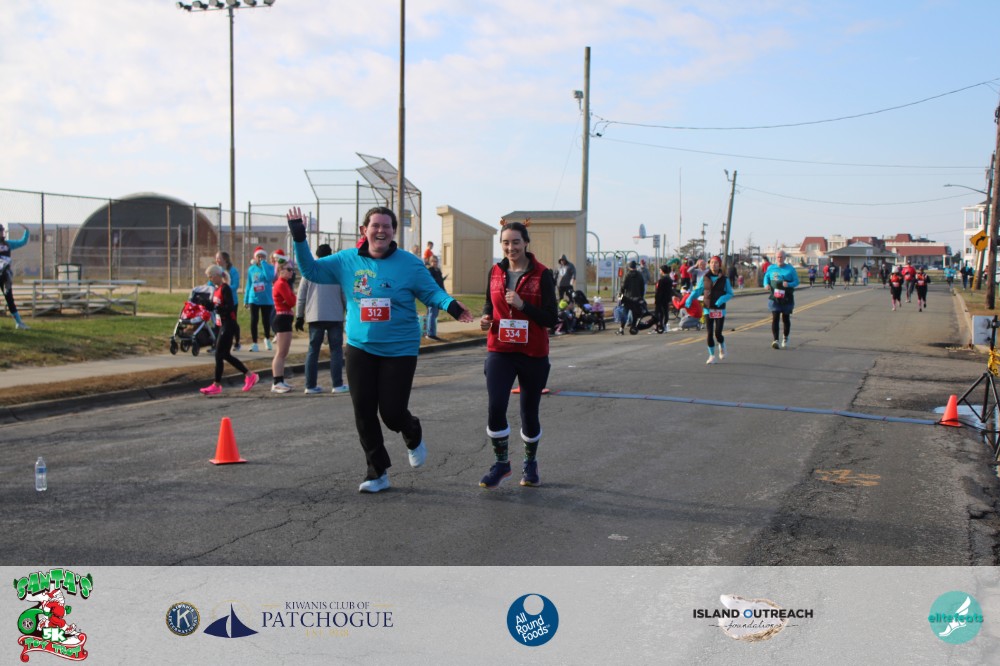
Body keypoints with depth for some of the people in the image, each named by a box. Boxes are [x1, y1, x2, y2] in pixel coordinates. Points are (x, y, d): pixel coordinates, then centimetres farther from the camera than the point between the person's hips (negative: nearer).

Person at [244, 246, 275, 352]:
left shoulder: (270, 267, -2)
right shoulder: (251, 269, 5)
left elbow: (269, 278, -24)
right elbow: (248, 285, 10)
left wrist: (263, 263, -17)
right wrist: (246, 299, 8)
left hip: (267, 300, -1)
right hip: (254, 299, 1)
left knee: (266, 320, 6)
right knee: (254, 321, -3)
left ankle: (267, 339, 33)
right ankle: (254, 344, 4)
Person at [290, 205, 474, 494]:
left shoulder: (410, 264, -4)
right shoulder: (346, 261, 2)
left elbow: (432, 292, -3)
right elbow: (311, 270, 6)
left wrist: (451, 305, -23)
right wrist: (299, 240, -6)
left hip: (400, 350, -3)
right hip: (360, 348, 3)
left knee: (392, 412, -5)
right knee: (364, 413, 3)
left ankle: (413, 436, 33)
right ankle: (378, 472, 20)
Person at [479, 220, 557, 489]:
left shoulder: (542, 274, -7)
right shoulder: (495, 272, 5)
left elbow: (551, 319, -10)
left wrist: (522, 305, -23)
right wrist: (486, 317, -3)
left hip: (533, 355, -2)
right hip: (500, 351, 2)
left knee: (529, 412, 9)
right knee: (495, 408, -11)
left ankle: (530, 462, 35)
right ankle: (501, 463, 11)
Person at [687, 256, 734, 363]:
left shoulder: (724, 279, -1)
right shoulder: (705, 278, 2)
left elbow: (730, 293, 1)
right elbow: (697, 290, 3)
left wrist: (722, 299, -19)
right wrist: (690, 299, -14)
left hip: (720, 310, -1)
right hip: (708, 309, 1)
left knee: (718, 333, -7)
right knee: (710, 333, 1)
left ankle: (722, 347, 27)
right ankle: (712, 355, 15)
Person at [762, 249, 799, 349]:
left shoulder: (790, 269, 0)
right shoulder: (771, 268, 5)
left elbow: (796, 281, 0)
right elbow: (766, 277, 20)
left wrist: (789, 284, -21)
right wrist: (766, 284, -2)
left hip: (787, 299, 0)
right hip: (774, 298, 0)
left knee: (785, 319, 10)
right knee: (775, 318, -10)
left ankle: (785, 337, 34)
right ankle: (775, 340, -14)